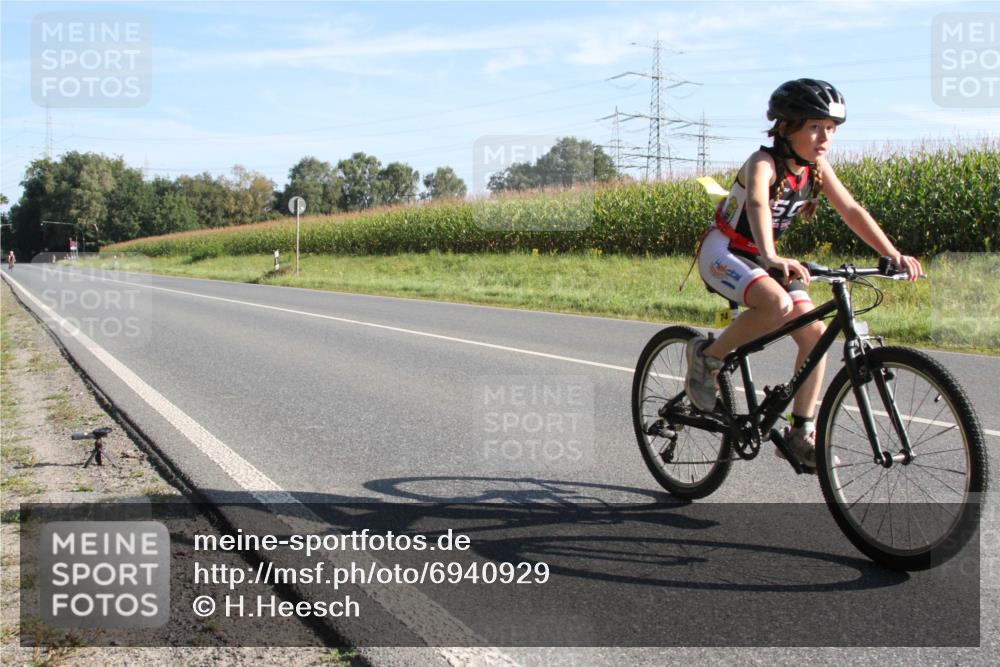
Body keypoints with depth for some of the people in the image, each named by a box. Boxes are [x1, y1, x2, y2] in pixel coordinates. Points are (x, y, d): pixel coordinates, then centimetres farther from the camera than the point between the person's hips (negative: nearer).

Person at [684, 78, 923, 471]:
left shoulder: (816, 167, -3)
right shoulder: (764, 164, -25)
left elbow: (852, 211, -7)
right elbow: (758, 206, -44)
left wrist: (894, 255, -20)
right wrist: (773, 258, -63)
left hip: (760, 258, 8)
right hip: (723, 254, -7)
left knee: (814, 332, -6)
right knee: (778, 305, -36)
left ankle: (800, 434, 4)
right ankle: (707, 356, -11)